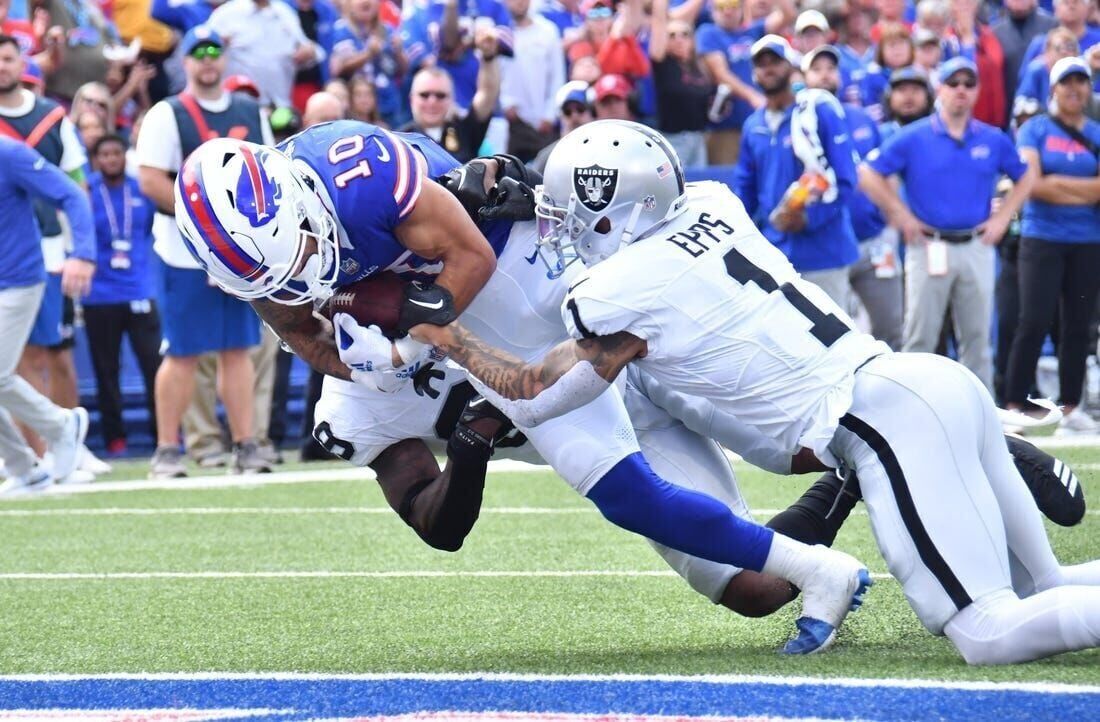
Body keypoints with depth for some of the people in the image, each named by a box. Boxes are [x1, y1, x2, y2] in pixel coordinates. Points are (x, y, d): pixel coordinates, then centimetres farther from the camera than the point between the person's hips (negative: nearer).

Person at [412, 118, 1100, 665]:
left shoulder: (621, 295, -6)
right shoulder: (713, 203, 14)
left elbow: (532, 397, 12)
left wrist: (447, 337, 23)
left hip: (887, 416, -8)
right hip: (946, 380, 8)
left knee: (992, 636, -13)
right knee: (1041, 592, 14)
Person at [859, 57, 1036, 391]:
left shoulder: (993, 140, 7)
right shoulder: (912, 138, -2)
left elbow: (1026, 177, 19)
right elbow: (869, 174, -2)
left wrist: (1002, 217, 7)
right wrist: (901, 216, -5)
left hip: (976, 248, 3)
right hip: (930, 247, -3)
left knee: (977, 337, 7)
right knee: (921, 338, 1)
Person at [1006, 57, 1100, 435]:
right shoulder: (1034, 130, 3)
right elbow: (1030, 183, -9)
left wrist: (1055, 183, -9)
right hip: (1042, 238, -3)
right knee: (1035, 321, -10)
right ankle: (1013, 406, -7)